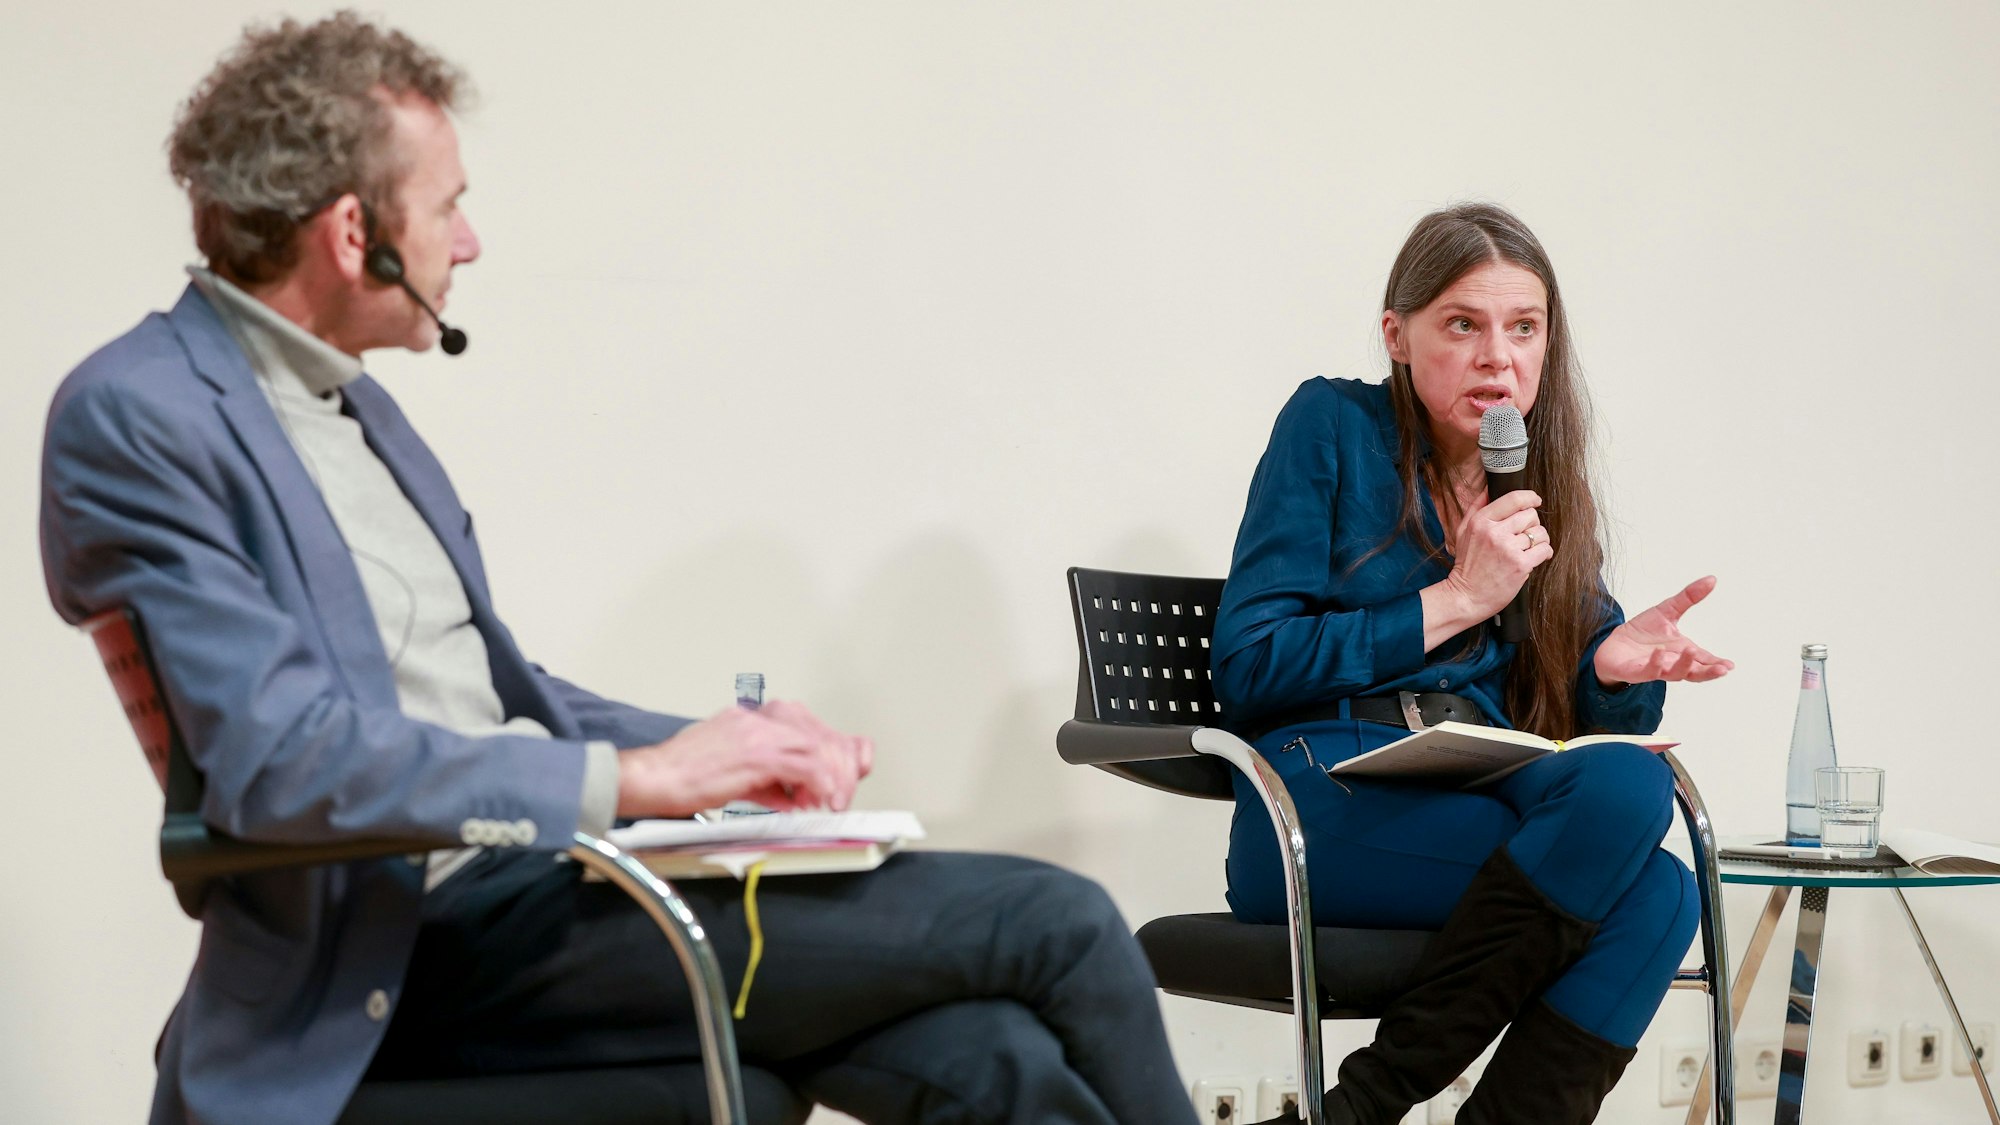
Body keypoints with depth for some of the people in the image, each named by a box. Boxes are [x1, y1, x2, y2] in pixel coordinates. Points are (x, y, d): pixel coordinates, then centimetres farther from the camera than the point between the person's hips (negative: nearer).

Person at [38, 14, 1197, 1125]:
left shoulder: (356, 406, 18)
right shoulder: (137, 415, -10)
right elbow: (280, 756, -21)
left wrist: (729, 751, 6)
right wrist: (634, 778, -19)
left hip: (540, 855, 8)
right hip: (422, 937, -8)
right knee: (1057, 925, -15)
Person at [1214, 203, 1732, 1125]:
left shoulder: (1546, 494, 20)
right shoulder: (1333, 426, 5)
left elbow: (1569, 710, 18)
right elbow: (1245, 668, -3)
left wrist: (1614, 667, -6)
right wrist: (1454, 601, -7)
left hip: (1487, 799, 5)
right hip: (1329, 800, -5)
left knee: (1660, 898, -27)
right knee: (1623, 795, -29)